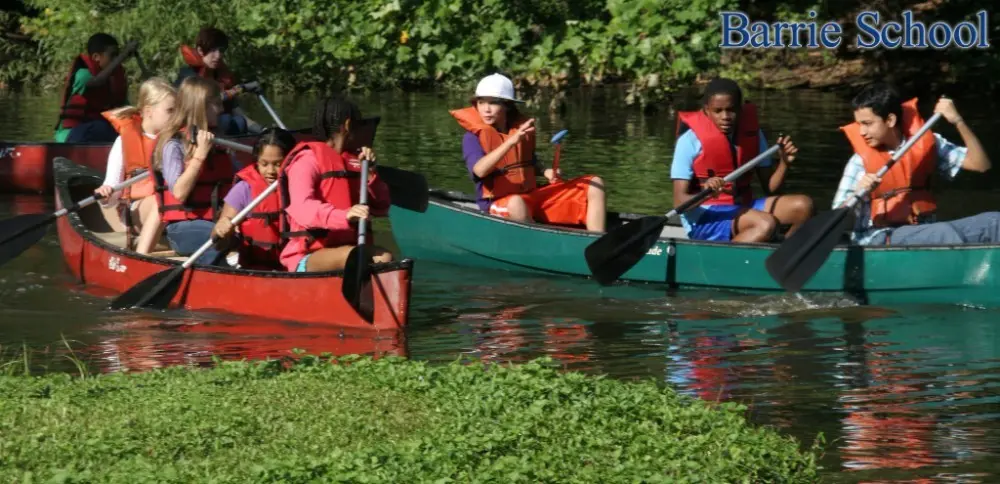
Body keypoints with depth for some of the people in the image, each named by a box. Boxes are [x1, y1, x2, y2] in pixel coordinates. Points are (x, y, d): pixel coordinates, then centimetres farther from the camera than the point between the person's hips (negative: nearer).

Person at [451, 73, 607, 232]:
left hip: (533, 196, 7)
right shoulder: (473, 137, -10)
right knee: (516, 203, -45)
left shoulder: (522, 128, 7)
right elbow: (479, 170, -29)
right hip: (499, 204, -7)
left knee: (595, 184, -2)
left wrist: (545, 171, 0)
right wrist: (511, 141, -38)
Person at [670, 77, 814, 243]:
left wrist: (784, 163, -12)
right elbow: (680, 201, -17)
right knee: (765, 224, -32)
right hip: (705, 217, -7)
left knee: (803, 206, -11)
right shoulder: (691, 139, -14)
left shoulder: (752, 132, 3)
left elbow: (770, 187, 8)